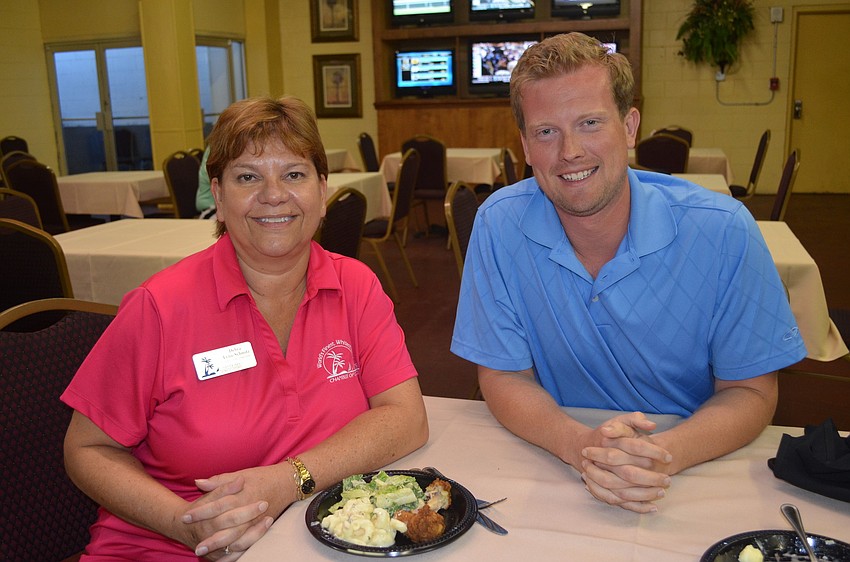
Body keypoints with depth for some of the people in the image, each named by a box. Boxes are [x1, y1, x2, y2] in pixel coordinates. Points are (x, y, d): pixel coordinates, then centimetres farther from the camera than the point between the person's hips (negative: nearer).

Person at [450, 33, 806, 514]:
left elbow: (750, 392, -6)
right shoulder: (500, 225, -11)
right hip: (555, 474, 0)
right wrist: (581, 446, -25)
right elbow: (504, 377, -6)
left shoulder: (724, 231, -13)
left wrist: (666, 454, -26)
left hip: (698, 476, 0)